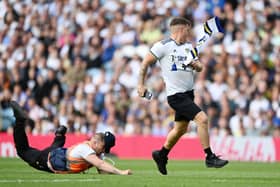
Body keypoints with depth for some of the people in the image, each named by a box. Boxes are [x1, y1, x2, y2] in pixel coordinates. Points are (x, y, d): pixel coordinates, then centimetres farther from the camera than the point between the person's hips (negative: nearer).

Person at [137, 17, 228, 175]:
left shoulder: (188, 46, 13)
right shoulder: (163, 46, -10)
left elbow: (200, 67, 15)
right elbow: (146, 63, -3)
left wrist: (196, 65, -8)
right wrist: (141, 84, -3)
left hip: (188, 93, 8)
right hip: (176, 95, -8)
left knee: (181, 129, 16)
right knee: (202, 119, -18)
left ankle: (161, 155, 36)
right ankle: (210, 158, -11)